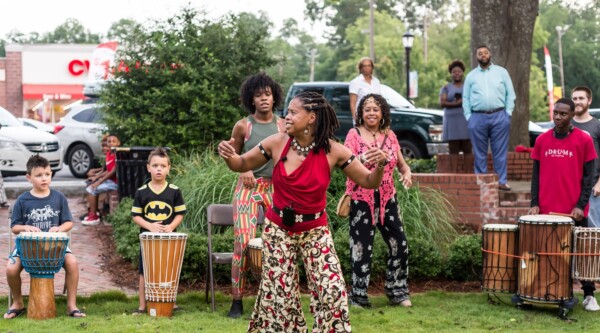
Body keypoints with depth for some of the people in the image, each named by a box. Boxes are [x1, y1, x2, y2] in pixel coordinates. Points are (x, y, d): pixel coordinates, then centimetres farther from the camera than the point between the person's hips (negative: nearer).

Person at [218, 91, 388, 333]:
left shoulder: (333, 151, -13)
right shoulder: (277, 143, -10)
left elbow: (368, 182, -7)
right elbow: (243, 164, 4)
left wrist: (380, 166, -28)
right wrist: (228, 156, -18)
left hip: (315, 231, -1)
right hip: (278, 228, 1)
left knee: (332, 291, -8)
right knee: (279, 293, 4)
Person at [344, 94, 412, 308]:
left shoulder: (390, 136, 9)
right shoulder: (354, 135, -4)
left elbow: (401, 163, 16)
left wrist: (407, 172, -8)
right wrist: (363, 159, -37)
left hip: (387, 198, 5)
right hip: (361, 199, -4)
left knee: (399, 244, 4)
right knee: (362, 248, -3)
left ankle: (397, 291, 18)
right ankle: (359, 296, 7)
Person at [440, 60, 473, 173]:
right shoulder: (446, 87, 10)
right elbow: (442, 103, -3)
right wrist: (456, 104, -17)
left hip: (466, 120, 0)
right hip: (452, 121, 0)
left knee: (467, 149, -2)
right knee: (453, 149, -2)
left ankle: (469, 174, -2)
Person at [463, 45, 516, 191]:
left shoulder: (501, 72, 9)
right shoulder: (471, 76, 12)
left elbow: (510, 94, 8)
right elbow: (465, 98, 10)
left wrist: (508, 113, -1)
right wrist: (468, 117, 0)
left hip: (499, 116, -1)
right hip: (477, 117, 1)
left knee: (500, 151, -1)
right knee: (479, 153, 3)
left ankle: (502, 181, 3)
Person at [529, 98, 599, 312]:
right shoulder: (542, 141, 6)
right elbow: (536, 174, 9)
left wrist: (581, 205, -11)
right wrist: (534, 203, 0)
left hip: (574, 211, -3)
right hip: (547, 210, 3)